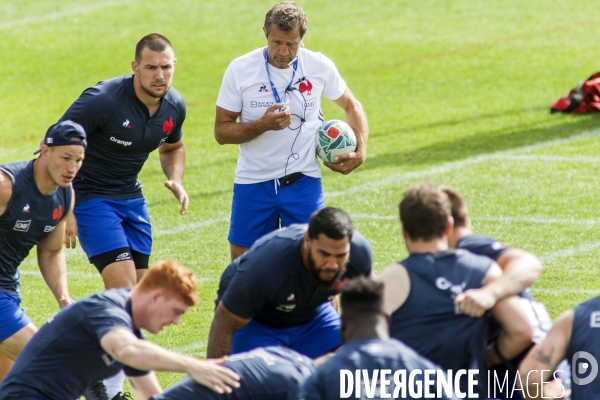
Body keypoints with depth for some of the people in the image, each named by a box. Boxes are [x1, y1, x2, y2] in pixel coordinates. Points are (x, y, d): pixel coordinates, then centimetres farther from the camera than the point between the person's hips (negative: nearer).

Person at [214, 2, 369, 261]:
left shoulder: (320, 67, -5)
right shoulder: (240, 70, -9)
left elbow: (350, 106, 12)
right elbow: (221, 132, -6)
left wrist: (360, 151, -2)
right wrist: (262, 125, -23)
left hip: (303, 181, 0)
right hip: (252, 182, 0)